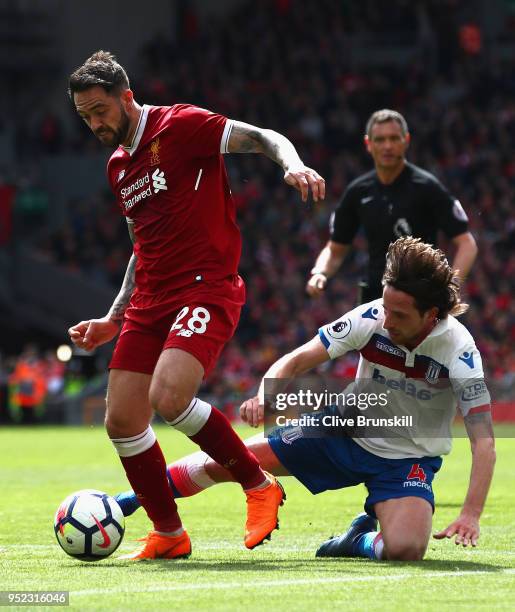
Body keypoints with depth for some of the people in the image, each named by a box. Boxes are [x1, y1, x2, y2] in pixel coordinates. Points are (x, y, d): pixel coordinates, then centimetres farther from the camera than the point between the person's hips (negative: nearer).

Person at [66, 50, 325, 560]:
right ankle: (168, 535, 15)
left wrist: (293, 166, -30)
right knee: (121, 422, -1)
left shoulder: (181, 125, -4)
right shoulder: (117, 166, 20)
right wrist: (112, 321, 24)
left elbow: (264, 138, -9)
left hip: (207, 288, -8)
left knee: (168, 397, -28)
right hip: (149, 301, 8)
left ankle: (259, 486, -7)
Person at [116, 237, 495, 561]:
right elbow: (296, 361, -12)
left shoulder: (459, 351, -27)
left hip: (407, 461, -3)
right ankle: (125, 503, 18)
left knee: (404, 550, -32)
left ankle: (362, 540, 5)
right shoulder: (372, 318, -19)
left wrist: (471, 515, -41)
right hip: (348, 430, 3)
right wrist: (265, 395, -34)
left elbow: (484, 443, -28)